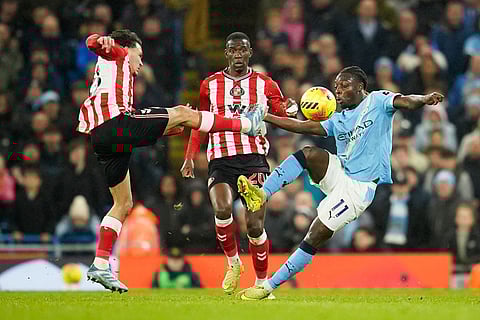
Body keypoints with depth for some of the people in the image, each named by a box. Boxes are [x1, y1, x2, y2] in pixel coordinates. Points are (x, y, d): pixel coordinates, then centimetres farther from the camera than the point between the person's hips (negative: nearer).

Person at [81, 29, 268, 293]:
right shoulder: (116, 55, 16)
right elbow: (92, 42, -6)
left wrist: (166, 130, 40)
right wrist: (103, 41, -31)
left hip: (100, 138, 9)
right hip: (116, 123, -9)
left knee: (123, 203, 15)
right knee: (182, 113, -1)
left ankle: (100, 265, 8)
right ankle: (246, 124, 8)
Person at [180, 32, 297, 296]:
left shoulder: (265, 85, 8)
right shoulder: (210, 85, 13)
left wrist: (290, 112, -15)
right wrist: (190, 157, 16)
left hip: (254, 159, -1)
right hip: (221, 162, 1)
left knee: (255, 225, -9)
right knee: (222, 209, -27)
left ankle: (262, 284, 8)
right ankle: (233, 262, -2)